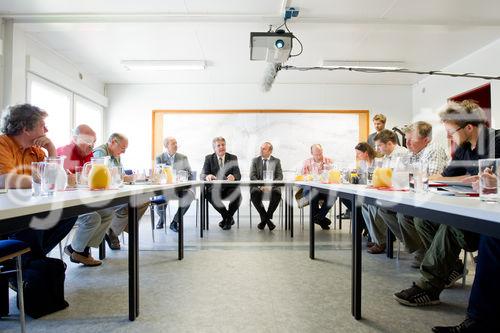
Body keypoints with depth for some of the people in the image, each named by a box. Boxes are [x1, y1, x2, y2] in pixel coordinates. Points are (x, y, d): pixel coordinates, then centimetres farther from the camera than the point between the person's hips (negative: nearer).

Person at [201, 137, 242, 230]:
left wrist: (233, 177, -29)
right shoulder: (209, 158, 8)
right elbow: (202, 175, -3)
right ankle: (227, 217, -8)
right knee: (209, 194, -33)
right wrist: (207, 176, -29)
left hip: (229, 188, 0)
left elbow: (238, 175, -3)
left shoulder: (233, 158, 8)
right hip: (215, 188, 0)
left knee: (238, 195, -32)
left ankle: (228, 218, -3)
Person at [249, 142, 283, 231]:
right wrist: (259, 185, -18)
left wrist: (271, 184, -18)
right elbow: (252, 176, 2)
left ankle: (265, 218, -18)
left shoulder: (276, 161, 11)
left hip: (272, 186, 0)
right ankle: (267, 219, -21)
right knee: (254, 193, -33)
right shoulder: (255, 160, 12)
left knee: (277, 193, -33)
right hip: (258, 186, 0)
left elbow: (279, 176, 2)